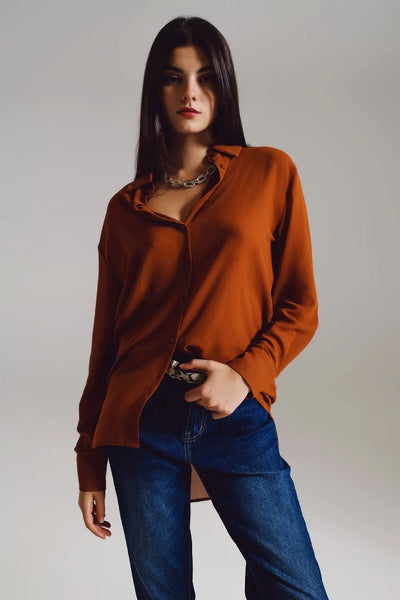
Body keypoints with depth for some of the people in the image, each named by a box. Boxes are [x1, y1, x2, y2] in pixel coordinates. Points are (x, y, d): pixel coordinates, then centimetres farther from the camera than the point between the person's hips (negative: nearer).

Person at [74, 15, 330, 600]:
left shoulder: (271, 173, 4)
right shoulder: (127, 207, 8)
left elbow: (300, 308, 3)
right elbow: (106, 337, 10)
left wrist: (244, 374, -14)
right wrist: (89, 465, 11)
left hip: (237, 421, -1)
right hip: (141, 423, 2)